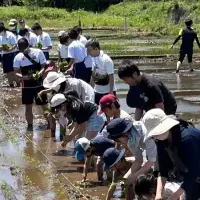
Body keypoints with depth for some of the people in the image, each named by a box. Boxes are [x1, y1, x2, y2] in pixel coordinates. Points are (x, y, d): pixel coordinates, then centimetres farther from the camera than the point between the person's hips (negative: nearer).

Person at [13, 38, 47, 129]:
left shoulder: (38, 52, -8)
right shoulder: (18, 57, -3)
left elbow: (44, 66, -7)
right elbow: (16, 72, -2)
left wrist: (39, 74, -26)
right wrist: (22, 77, -24)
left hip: (39, 84, -2)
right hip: (27, 86, 2)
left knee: (44, 105, 5)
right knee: (28, 107, 5)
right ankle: (30, 125, 17)